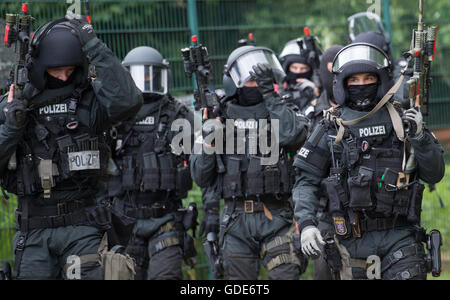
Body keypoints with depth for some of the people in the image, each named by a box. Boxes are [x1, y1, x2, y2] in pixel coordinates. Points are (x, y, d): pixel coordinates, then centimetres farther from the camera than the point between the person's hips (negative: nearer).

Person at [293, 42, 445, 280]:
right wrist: (306, 224, -10)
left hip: (400, 236, 0)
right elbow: (306, 182, 4)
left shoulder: (402, 121, 6)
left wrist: (420, 136, -9)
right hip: (353, 240, 0)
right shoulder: (332, 129, 4)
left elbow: (434, 175, 5)